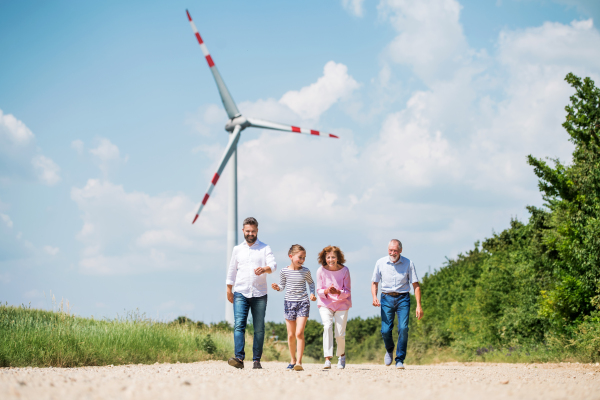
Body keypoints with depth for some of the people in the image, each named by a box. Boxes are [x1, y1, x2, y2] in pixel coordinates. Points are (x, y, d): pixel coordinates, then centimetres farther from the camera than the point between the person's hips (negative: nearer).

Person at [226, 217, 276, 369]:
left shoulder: (265, 248, 7)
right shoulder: (237, 249, 15)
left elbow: (273, 265, -7)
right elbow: (232, 270, 20)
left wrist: (264, 269, -28)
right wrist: (229, 290, 16)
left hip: (259, 294, -1)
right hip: (240, 293, 1)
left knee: (259, 329, 1)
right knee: (239, 325, -14)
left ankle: (257, 360, 7)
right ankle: (239, 358, -22)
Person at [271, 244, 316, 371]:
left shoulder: (305, 271, 1)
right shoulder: (284, 271, -1)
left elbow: (311, 283, 18)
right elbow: (282, 286, 9)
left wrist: (312, 293, 2)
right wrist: (277, 288, -13)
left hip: (303, 303, -1)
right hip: (289, 303, 1)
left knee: (299, 333, -14)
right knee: (291, 335, 6)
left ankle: (299, 362, -13)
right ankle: (293, 360, 24)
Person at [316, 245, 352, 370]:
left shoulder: (344, 270, -11)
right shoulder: (321, 271, -10)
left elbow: (347, 292, -8)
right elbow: (319, 290, -5)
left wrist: (338, 292, -28)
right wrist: (326, 291, -27)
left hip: (341, 304, 0)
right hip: (325, 304, 0)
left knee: (339, 334, -3)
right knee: (327, 326, -24)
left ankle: (341, 355, 29)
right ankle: (328, 359, -26)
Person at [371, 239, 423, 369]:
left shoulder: (408, 264, -2)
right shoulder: (380, 263, 1)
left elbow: (416, 285, 0)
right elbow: (374, 283, 9)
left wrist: (419, 305, -7)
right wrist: (374, 297, -10)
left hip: (403, 298, -1)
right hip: (387, 298, 1)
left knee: (403, 328, -16)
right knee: (385, 330, -9)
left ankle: (400, 360, -4)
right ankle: (389, 350, 24)